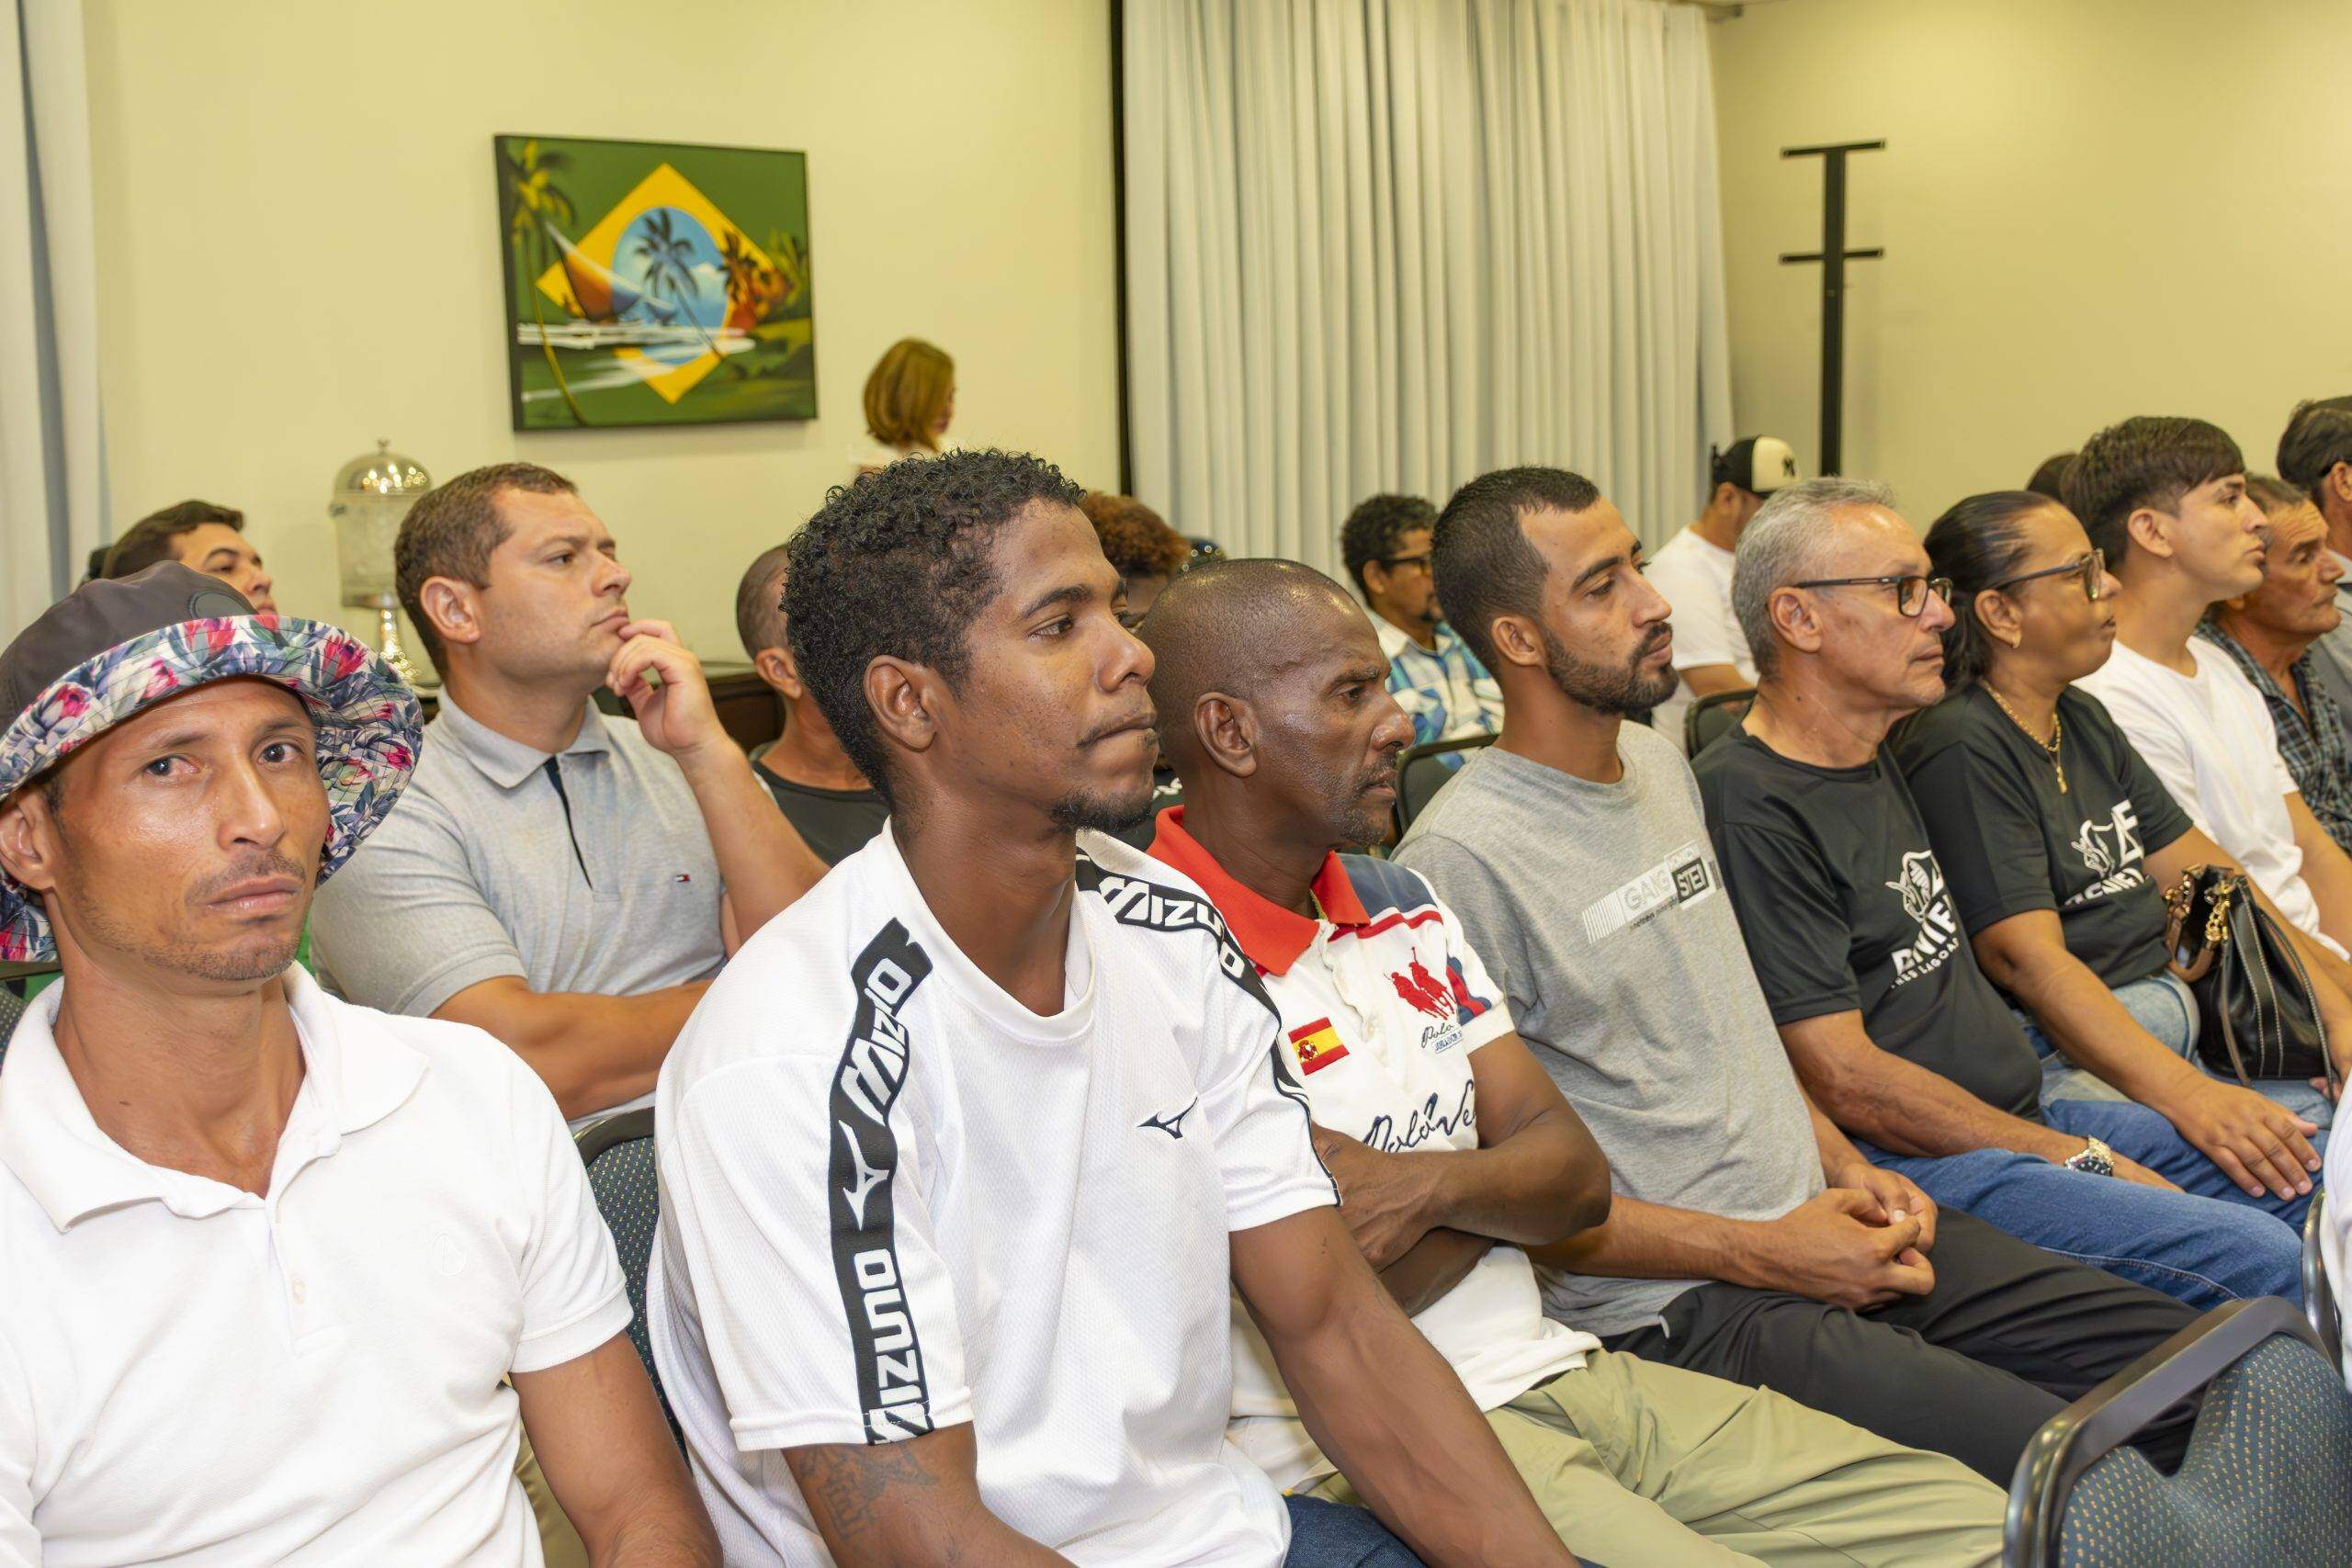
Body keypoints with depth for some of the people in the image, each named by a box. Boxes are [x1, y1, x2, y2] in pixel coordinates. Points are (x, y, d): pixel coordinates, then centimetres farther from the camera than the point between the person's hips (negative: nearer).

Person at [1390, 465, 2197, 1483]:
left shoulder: (1662, 765, 13)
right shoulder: (1457, 862, -16)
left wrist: (1847, 1168, 7)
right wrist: (1759, 1253, -15)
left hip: (1818, 1221, 9)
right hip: (1675, 1308, -8)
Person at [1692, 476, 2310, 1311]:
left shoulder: (1881, 760, 15)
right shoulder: (1750, 810, -17)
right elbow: (1844, 1078, -19)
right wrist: (2080, 1161, -13)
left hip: (2031, 1112, 10)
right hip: (1909, 1170, -10)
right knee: (2264, 1261, -21)